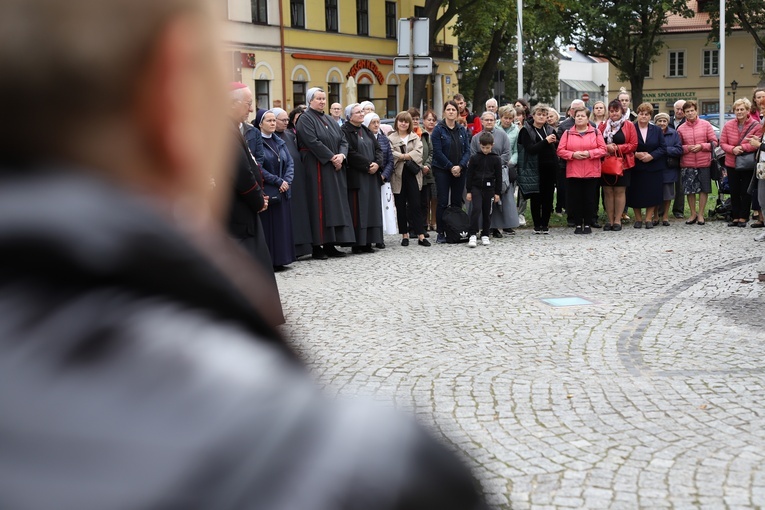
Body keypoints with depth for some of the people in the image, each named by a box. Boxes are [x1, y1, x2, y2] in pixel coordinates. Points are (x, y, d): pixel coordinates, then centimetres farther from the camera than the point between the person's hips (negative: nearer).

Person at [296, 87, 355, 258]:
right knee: (320, 205, -8)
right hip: (317, 168, -7)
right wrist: (331, 157, -18)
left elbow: (343, 140, 11)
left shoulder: (330, 120, 18)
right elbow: (313, 142, -17)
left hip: (336, 168, 7)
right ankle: (317, 247, -5)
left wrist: (341, 155, -9)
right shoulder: (306, 119, -5)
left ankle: (330, 245, 7)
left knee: (336, 204, 4)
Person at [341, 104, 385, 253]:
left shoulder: (366, 131, 17)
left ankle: (367, 242, 8)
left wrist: (377, 163, -7)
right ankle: (357, 244, -3)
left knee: (371, 208, 5)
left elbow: (378, 148, 12)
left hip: (372, 175, 7)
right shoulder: (345, 131, -6)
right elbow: (350, 153, -16)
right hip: (356, 177, -7)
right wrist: (367, 165, -16)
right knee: (358, 210, -6)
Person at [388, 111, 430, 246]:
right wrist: (408, 156, -11)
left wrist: (403, 156, -13)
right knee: (401, 206, 5)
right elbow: (390, 154, -10)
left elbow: (419, 152, -5)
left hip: (412, 175, 1)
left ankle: (421, 236, -4)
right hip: (398, 176, 0)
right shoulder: (391, 138, 5)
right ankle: (404, 235, 12)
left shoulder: (415, 137, 12)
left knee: (415, 205, -3)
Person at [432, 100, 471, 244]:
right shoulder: (438, 129, -4)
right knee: (442, 202, -4)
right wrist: (451, 167, -14)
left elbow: (467, 150, 4)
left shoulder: (462, 130, 9)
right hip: (442, 170, -4)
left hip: (459, 171, 4)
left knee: (457, 202, 6)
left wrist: (460, 166, -11)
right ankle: (441, 233, 0)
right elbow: (438, 152, -10)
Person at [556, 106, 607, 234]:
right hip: (573, 172, 1)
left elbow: (603, 149, 0)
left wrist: (589, 153, -15)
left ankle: (587, 224, 12)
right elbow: (560, 151, 2)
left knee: (589, 199, 2)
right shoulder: (567, 133, 7)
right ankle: (578, 224, 10)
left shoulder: (596, 132, 5)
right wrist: (573, 154, -14)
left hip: (591, 172, 0)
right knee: (575, 199, 1)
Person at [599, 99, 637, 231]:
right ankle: (610, 220, 10)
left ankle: (618, 220, 7)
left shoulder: (629, 125, 1)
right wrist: (606, 147, -12)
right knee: (608, 191, 3)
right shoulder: (603, 126, 9)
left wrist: (617, 148, -14)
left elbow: (634, 144, -4)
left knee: (620, 191, 1)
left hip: (622, 163, -2)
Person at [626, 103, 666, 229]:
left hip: (653, 168, 2)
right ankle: (638, 219, 13)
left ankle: (649, 219, 9)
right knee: (636, 194, 1)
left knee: (652, 194, 1)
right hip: (635, 168, -1)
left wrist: (651, 156, -12)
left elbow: (663, 148, 3)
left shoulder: (657, 130, 7)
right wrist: (636, 154, -18)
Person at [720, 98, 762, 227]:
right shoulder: (728, 125, -1)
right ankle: (735, 217, 18)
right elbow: (722, 143, -1)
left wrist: (742, 148, -22)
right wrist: (733, 149, -19)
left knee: (746, 192, 4)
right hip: (731, 164, 3)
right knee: (734, 192, 10)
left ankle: (743, 217, 12)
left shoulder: (756, 126, -10)